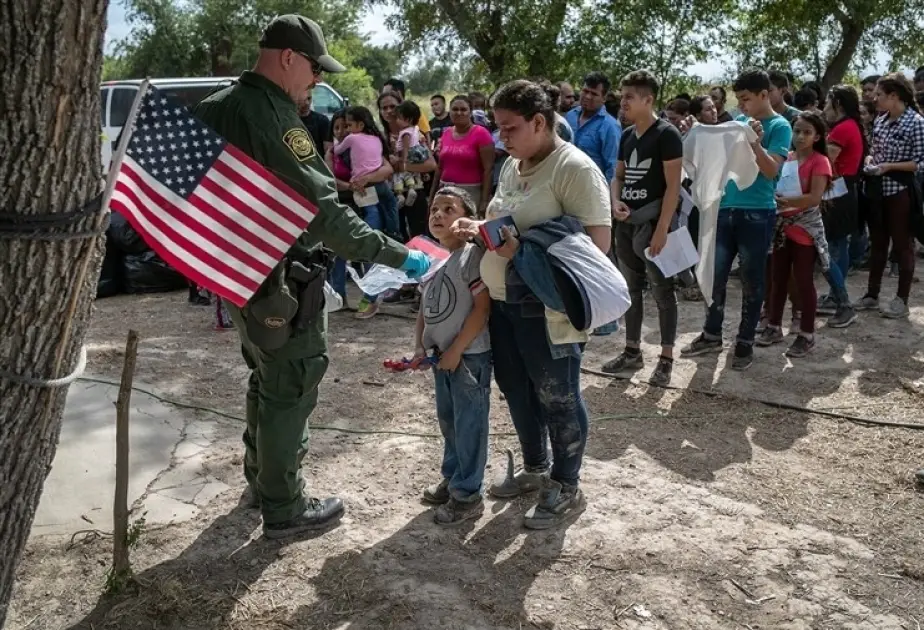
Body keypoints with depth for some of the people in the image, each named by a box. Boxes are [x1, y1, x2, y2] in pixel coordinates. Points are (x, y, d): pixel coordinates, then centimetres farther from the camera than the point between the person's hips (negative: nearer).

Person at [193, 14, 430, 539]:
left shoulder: (216, 109, 7)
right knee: (290, 390, 3)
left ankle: (261, 479, 39)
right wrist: (398, 255, -24)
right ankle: (284, 509, 15)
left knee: (267, 379, 24)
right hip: (280, 283, -9)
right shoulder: (273, 117, -22)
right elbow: (324, 210, -27)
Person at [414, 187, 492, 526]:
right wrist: (420, 347, 6)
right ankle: (452, 478, 37)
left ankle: (468, 494, 14)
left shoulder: (473, 254, -16)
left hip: (470, 356, -8)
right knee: (448, 421, 20)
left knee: (468, 425, 2)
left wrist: (456, 350, -18)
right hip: (441, 354, 8)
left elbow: (482, 307, -20)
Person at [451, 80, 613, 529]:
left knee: (558, 400, 6)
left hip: (549, 309, -9)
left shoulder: (575, 168, -16)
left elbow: (597, 241, -22)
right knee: (517, 391, 19)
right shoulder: (512, 165, 10)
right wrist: (480, 229, 0)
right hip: (502, 301, 9)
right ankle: (535, 469, 39)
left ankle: (566, 489, 23)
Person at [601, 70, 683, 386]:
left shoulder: (666, 135, -10)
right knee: (631, 289, 13)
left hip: (652, 223, -7)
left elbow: (672, 186, -14)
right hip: (626, 223, 7)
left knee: (663, 291, -1)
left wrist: (662, 229, -19)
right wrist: (616, 201, -1)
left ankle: (666, 359, 6)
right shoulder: (627, 136, 11)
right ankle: (632, 352, 23)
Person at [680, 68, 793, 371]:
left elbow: (771, 171, -14)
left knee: (751, 280, 4)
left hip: (757, 214, -5)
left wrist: (755, 143, -28)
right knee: (715, 275, 9)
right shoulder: (738, 121, 10)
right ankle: (711, 335, 22)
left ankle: (745, 341, 15)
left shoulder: (779, 126, -6)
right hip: (725, 208, 6)